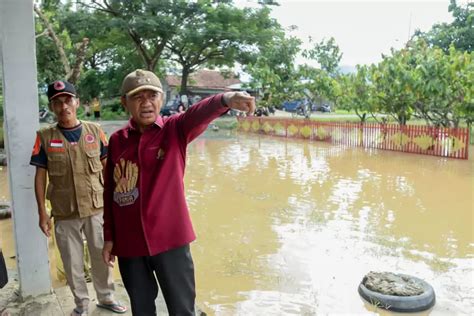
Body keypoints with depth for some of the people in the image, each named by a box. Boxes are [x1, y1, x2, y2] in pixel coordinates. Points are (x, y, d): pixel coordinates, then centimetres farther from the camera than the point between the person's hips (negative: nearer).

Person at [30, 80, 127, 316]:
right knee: (73, 263, 12)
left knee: (102, 257, 14)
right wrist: (42, 212, -2)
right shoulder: (44, 137, -4)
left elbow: (108, 168, 4)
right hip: (64, 213, 0)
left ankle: (106, 297, 36)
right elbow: (40, 176, -1)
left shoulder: (94, 131, -2)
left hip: (97, 208, 1)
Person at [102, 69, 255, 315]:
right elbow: (110, 191, 7)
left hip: (170, 239, -2)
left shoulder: (175, 130, -7)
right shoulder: (116, 141, 1)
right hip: (129, 244, 3)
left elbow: (199, 114, -30)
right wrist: (109, 237, 9)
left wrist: (226, 99, -50)